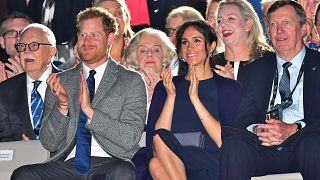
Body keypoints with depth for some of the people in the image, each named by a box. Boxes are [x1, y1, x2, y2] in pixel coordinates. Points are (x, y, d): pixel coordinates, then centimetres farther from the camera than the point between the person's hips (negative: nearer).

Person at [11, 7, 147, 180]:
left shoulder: (131, 82, 8)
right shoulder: (60, 82, 16)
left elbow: (130, 140, -4)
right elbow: (49, 143, 11)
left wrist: (90, 111, -13)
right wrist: (62, 106, -6)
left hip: (108, 163, -3)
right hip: (68, 164, 3)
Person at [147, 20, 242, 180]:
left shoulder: (229, 87, 9)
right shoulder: (164, 87, 15)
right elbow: (154, 147, 1)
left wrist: (195, 99, -10)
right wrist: (171, 96, -7)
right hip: (172, 165, 3)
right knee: (156, 164, -31)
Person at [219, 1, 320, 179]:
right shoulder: (255, 70, 22)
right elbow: (244, 119, 14)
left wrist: (292, 129, -18)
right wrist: (257, 130, -11)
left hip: (303, 145, -2)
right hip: (264, 148, 2)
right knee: (233, 146, -29)